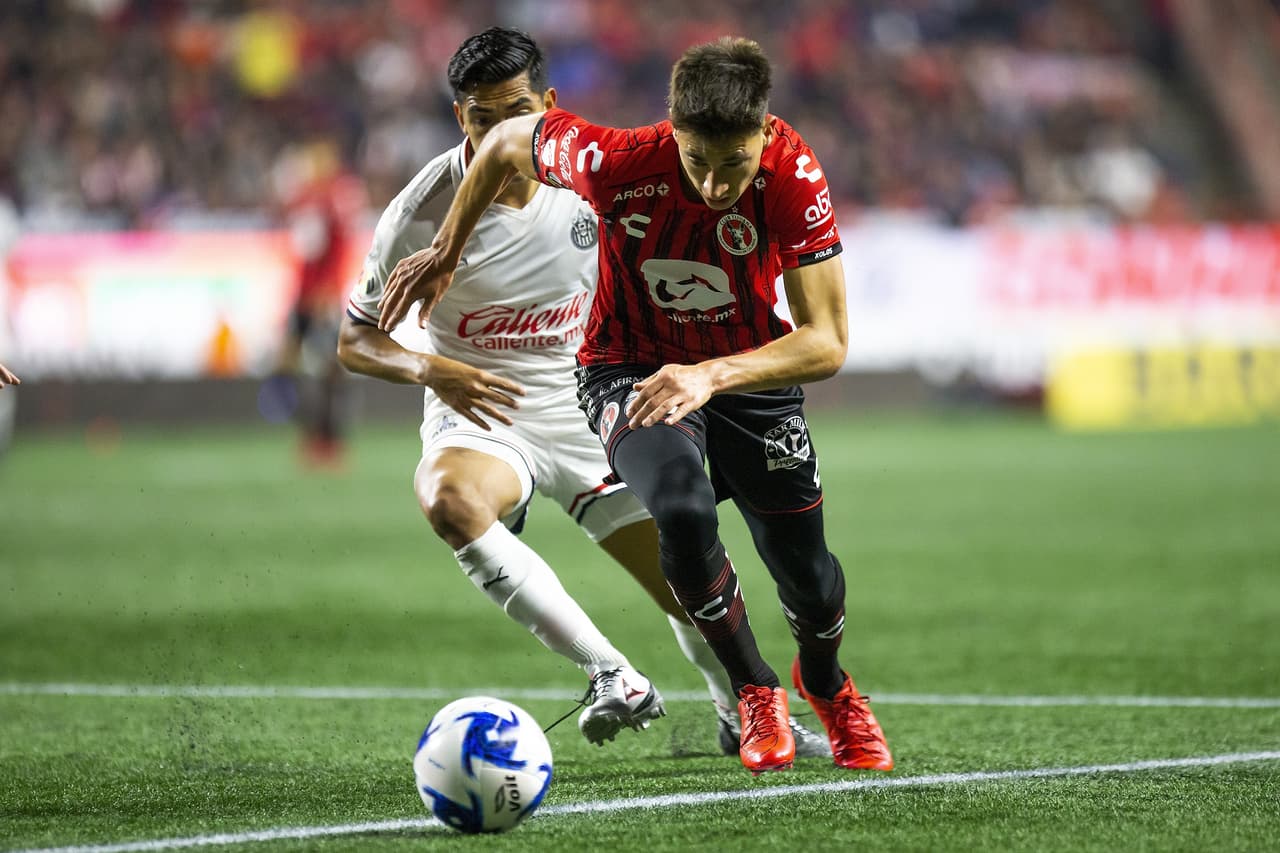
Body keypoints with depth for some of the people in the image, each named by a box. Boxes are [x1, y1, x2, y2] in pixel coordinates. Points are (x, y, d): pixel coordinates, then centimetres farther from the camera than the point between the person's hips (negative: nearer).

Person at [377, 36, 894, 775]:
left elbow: (827, 341, -29)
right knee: (683, 512, -31)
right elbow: (507, 139, -10)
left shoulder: (795, 176, -30)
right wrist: (447, 254, 2)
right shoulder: (617, 161, -31)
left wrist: (713, 375, -43)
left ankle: (827, 683, 45)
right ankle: (755, 692, -5)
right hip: (630, 370, -1)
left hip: (750, 369, 1)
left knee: (808, 579, 7)